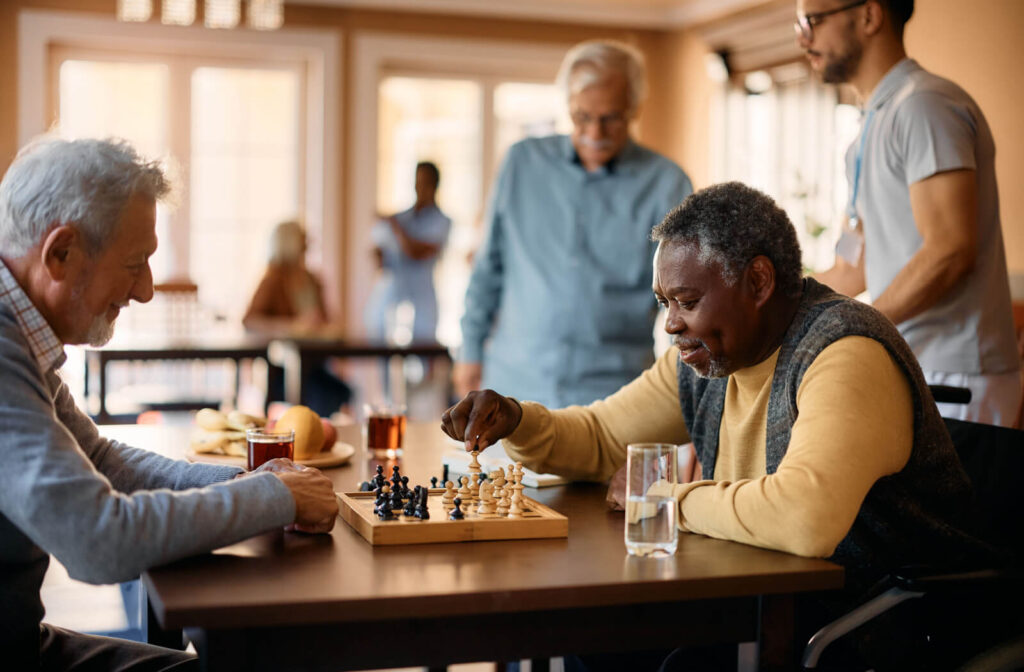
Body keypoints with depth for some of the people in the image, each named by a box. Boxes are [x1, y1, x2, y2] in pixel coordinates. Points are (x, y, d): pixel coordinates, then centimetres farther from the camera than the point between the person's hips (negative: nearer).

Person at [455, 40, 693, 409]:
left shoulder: (665, 184, 0)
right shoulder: (524, 162, 7)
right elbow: (489, 267, 13)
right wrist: (471, 349, 11)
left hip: (610, 396, -2)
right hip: (514, 384, 2)